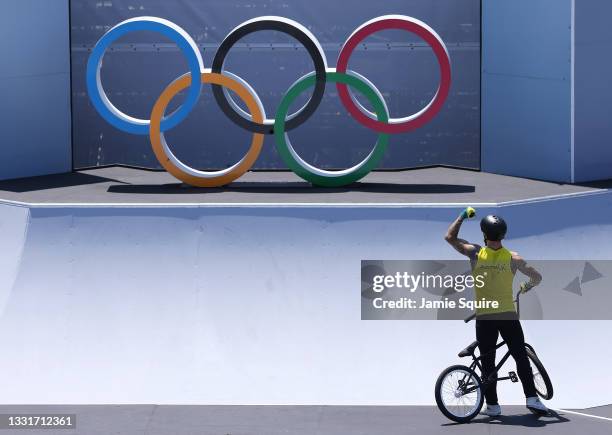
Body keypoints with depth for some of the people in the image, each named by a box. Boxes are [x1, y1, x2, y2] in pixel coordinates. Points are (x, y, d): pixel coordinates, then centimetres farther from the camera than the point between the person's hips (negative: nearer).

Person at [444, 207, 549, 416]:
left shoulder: (475, 253, -4)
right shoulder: (513, 258, -2)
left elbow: (450, 237, 7)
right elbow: (537, 277, 5)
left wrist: (463, 216, 14)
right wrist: (527, 286, 25)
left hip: (483, 318, 0)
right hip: (508, 315, 0)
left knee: (488, 362, 6)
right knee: (521, 357, 6)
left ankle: (492, 404, 6)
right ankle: (531, 397, -2)